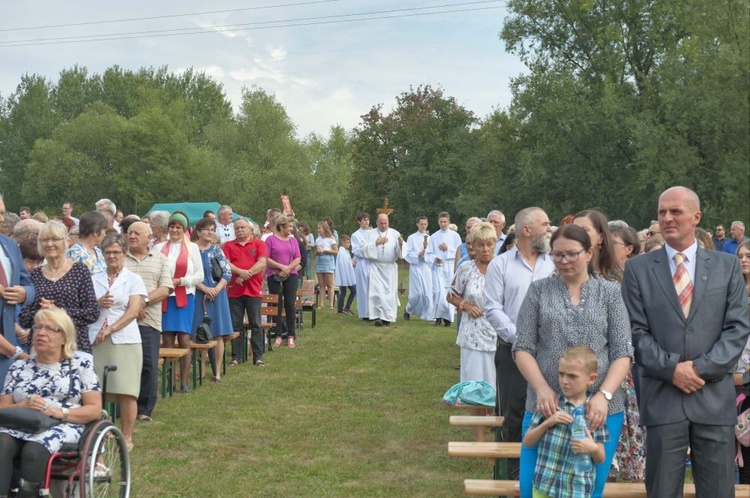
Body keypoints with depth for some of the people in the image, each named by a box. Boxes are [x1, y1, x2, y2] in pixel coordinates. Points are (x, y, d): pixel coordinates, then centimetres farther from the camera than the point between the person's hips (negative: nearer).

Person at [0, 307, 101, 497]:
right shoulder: (19, 368, 19)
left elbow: (95, 409, 3)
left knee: (34, 451, -35)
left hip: (63, 427, -3)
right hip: (21, 426, 3)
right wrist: (25, 406, -8)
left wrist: (59, 412, -13)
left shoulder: (81, 364, 10)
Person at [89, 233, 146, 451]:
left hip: (124, 340, -3)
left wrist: (110, 329, -15)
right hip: (96, 341, 3)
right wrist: (97, 304, -9)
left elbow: (133, 311, -6)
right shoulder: (95, 279, 13)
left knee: (126, 392, -4)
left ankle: (127, 437, 6)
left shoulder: (133, 280, 4)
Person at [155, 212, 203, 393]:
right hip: (165, 298, 1)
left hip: (184, 298, -1)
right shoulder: (159, 247, 11)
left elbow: (199, 275, 3)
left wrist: (180, 281, -8)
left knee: (184, 339, -5)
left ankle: (184, 382, 1)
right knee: (167, 340, 0)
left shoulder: (192, 247, 7)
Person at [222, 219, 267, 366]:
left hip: (254, 290, -2)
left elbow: (262, 263, -7)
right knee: (235, 325, 5)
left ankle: (258, 357, 5)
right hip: (234, 291, 2)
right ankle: (236, 357, 11)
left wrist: (246, 275, -15)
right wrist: (240, 272, -19)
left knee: (256, 325, 1)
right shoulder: (228, 245, 10)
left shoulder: (259, 244, 5)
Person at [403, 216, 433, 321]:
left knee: (428, 292, -1)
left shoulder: (429, 238, 12)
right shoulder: (412, 238, 4)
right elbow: (407, 254, -1)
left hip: (428, 266, 3)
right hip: (416, 267, -3)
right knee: (417, 292, -8)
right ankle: (408, 310, 15)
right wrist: (418, 254, -13)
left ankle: (429, 315, 6)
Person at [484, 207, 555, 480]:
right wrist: (518, 337, -12)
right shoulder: (500, 264, 2)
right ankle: (516, 474, 19)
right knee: (513, 415, 6)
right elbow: (493, 308, -3)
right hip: (512, 351, -1)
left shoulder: (555, 264, 7)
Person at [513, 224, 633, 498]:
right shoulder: (538, 290, 6)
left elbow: (622, 352, 1)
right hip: (546, 406, 0)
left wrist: (603, 395, -13)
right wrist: (542, 389, -13)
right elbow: (522, 348, 2)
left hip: (600, 408, 0)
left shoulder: (610, 292, 5)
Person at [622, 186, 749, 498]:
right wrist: (672, 368, -11)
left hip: (714, 397, 1)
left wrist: (702, 368, -10)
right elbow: (635, 331, 0)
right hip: (662, 398, -1)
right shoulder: (639, 268, 5)